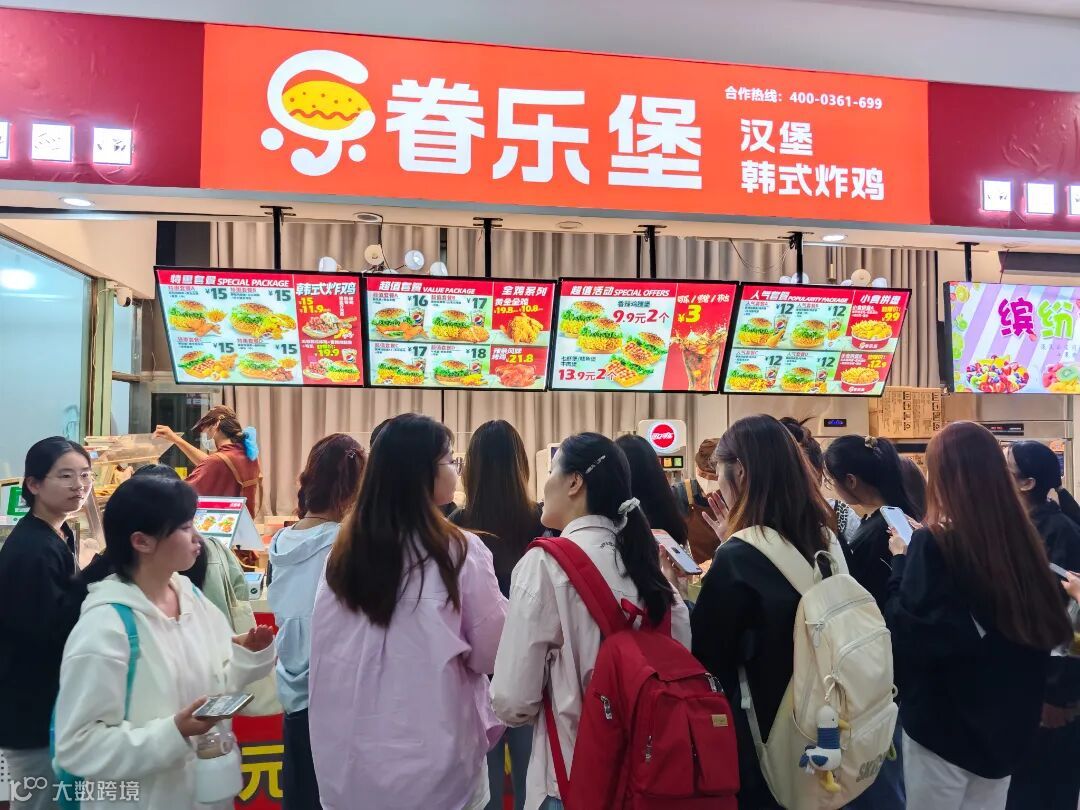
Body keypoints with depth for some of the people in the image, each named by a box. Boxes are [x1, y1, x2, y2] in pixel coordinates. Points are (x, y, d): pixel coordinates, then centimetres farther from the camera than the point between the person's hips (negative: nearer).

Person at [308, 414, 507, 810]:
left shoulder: (345, 548, -4)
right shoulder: (459, 551, -18)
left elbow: (324, 653, 6)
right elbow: (491, 654, -7)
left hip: (351, 756, 4)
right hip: (433, 760, -4)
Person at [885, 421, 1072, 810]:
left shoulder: (934, 544, -20)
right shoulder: (1024, 539, -3)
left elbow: (907, 635, -18)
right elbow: (1046, 628, 10)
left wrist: (902, 558, -7)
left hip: (945, 726, -5)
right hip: (1008, 722, 6)